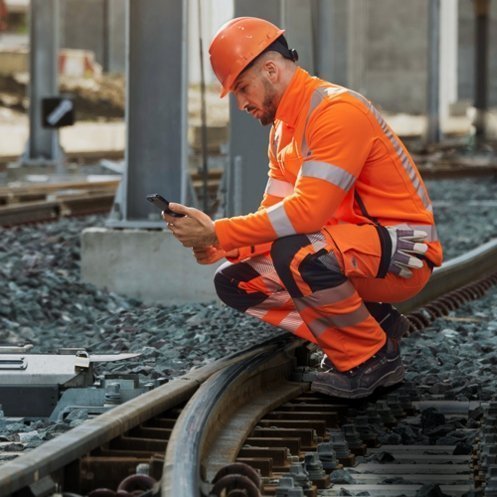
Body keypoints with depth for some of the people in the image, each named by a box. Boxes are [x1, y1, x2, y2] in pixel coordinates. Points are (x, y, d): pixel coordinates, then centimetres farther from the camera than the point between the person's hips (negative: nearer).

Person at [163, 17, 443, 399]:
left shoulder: (338, 110, -19)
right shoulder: (283, 128, 13)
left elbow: (306, 211, -28)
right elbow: (274, 212, 8)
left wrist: (218, 233, -25)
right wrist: (219, 246, -12)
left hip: (401, 254, -10)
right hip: (351, 249, 10)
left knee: (296, 254, -36)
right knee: (235, 281, 4)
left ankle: (374, 358, -13)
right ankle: (373, 323, 6)